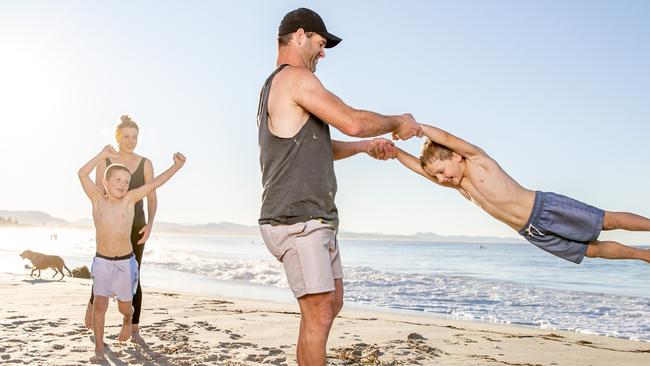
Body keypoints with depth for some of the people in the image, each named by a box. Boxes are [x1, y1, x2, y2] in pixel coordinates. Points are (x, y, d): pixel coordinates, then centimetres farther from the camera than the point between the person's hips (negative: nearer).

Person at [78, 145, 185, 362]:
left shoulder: (130, 199, -6)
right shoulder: (98, 199, -4)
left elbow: (154, 184, -13)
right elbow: (82, 174, -13)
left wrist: (176, 166, -21)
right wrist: (102, 155, -14)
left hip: (126, 262, 0)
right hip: (102, 261, 0)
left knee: (124, 306, 12)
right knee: (99, 304, -6)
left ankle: (128, 320, 47)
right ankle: (99, 349, 7)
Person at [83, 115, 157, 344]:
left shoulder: (145, 164, -1)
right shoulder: (104, 163, -2)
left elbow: (152, 199, -2)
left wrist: (149, 225, -16)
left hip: (135, 226, 0)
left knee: (133, 277, -2)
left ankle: (135, 329, 5)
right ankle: (93, 303, 39)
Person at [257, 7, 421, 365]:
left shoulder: (275, 87, 24)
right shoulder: (295, 77, -9)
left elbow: (317, 149, 25)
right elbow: (352, 122, -16)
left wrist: (366, 146, 15)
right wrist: (397, 122, 1)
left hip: (316, 219, 11)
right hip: (296, 220, -11)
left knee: (331, 303, 15)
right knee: (318, 313, -8)